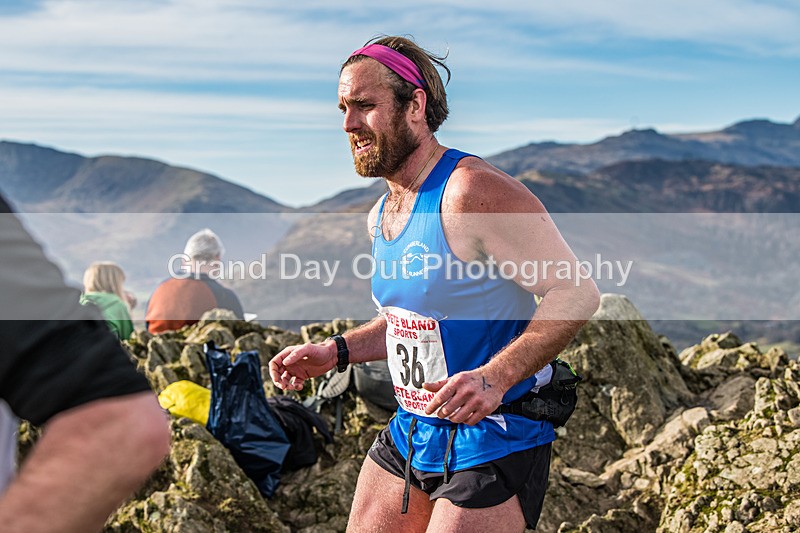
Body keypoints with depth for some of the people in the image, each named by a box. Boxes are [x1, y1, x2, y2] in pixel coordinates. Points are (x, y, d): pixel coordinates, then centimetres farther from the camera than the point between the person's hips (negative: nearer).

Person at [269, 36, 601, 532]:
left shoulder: (473, 190, -21)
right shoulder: (381, 215, 7)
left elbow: (577, 294, -23)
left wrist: (494, 378, -33)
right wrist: (335, 352, 8)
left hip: (491, 441, -8)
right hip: (408, 433, 8)